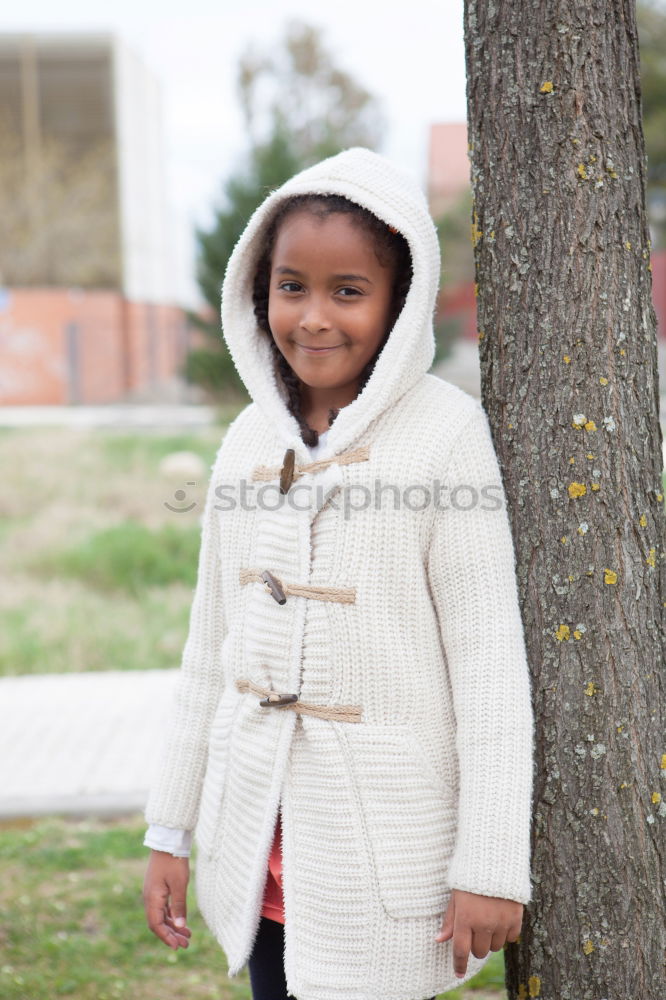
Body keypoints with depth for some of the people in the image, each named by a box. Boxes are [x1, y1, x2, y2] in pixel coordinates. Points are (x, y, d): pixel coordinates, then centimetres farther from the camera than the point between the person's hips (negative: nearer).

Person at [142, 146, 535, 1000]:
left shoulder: (445, 433, -11)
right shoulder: (251, 439, 6)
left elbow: (489, 659, -11)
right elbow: (212, 646, 12)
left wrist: (490, 864, -12)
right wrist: (170, 830, 13)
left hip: (387, 849, -5)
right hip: (259, 831, 5)